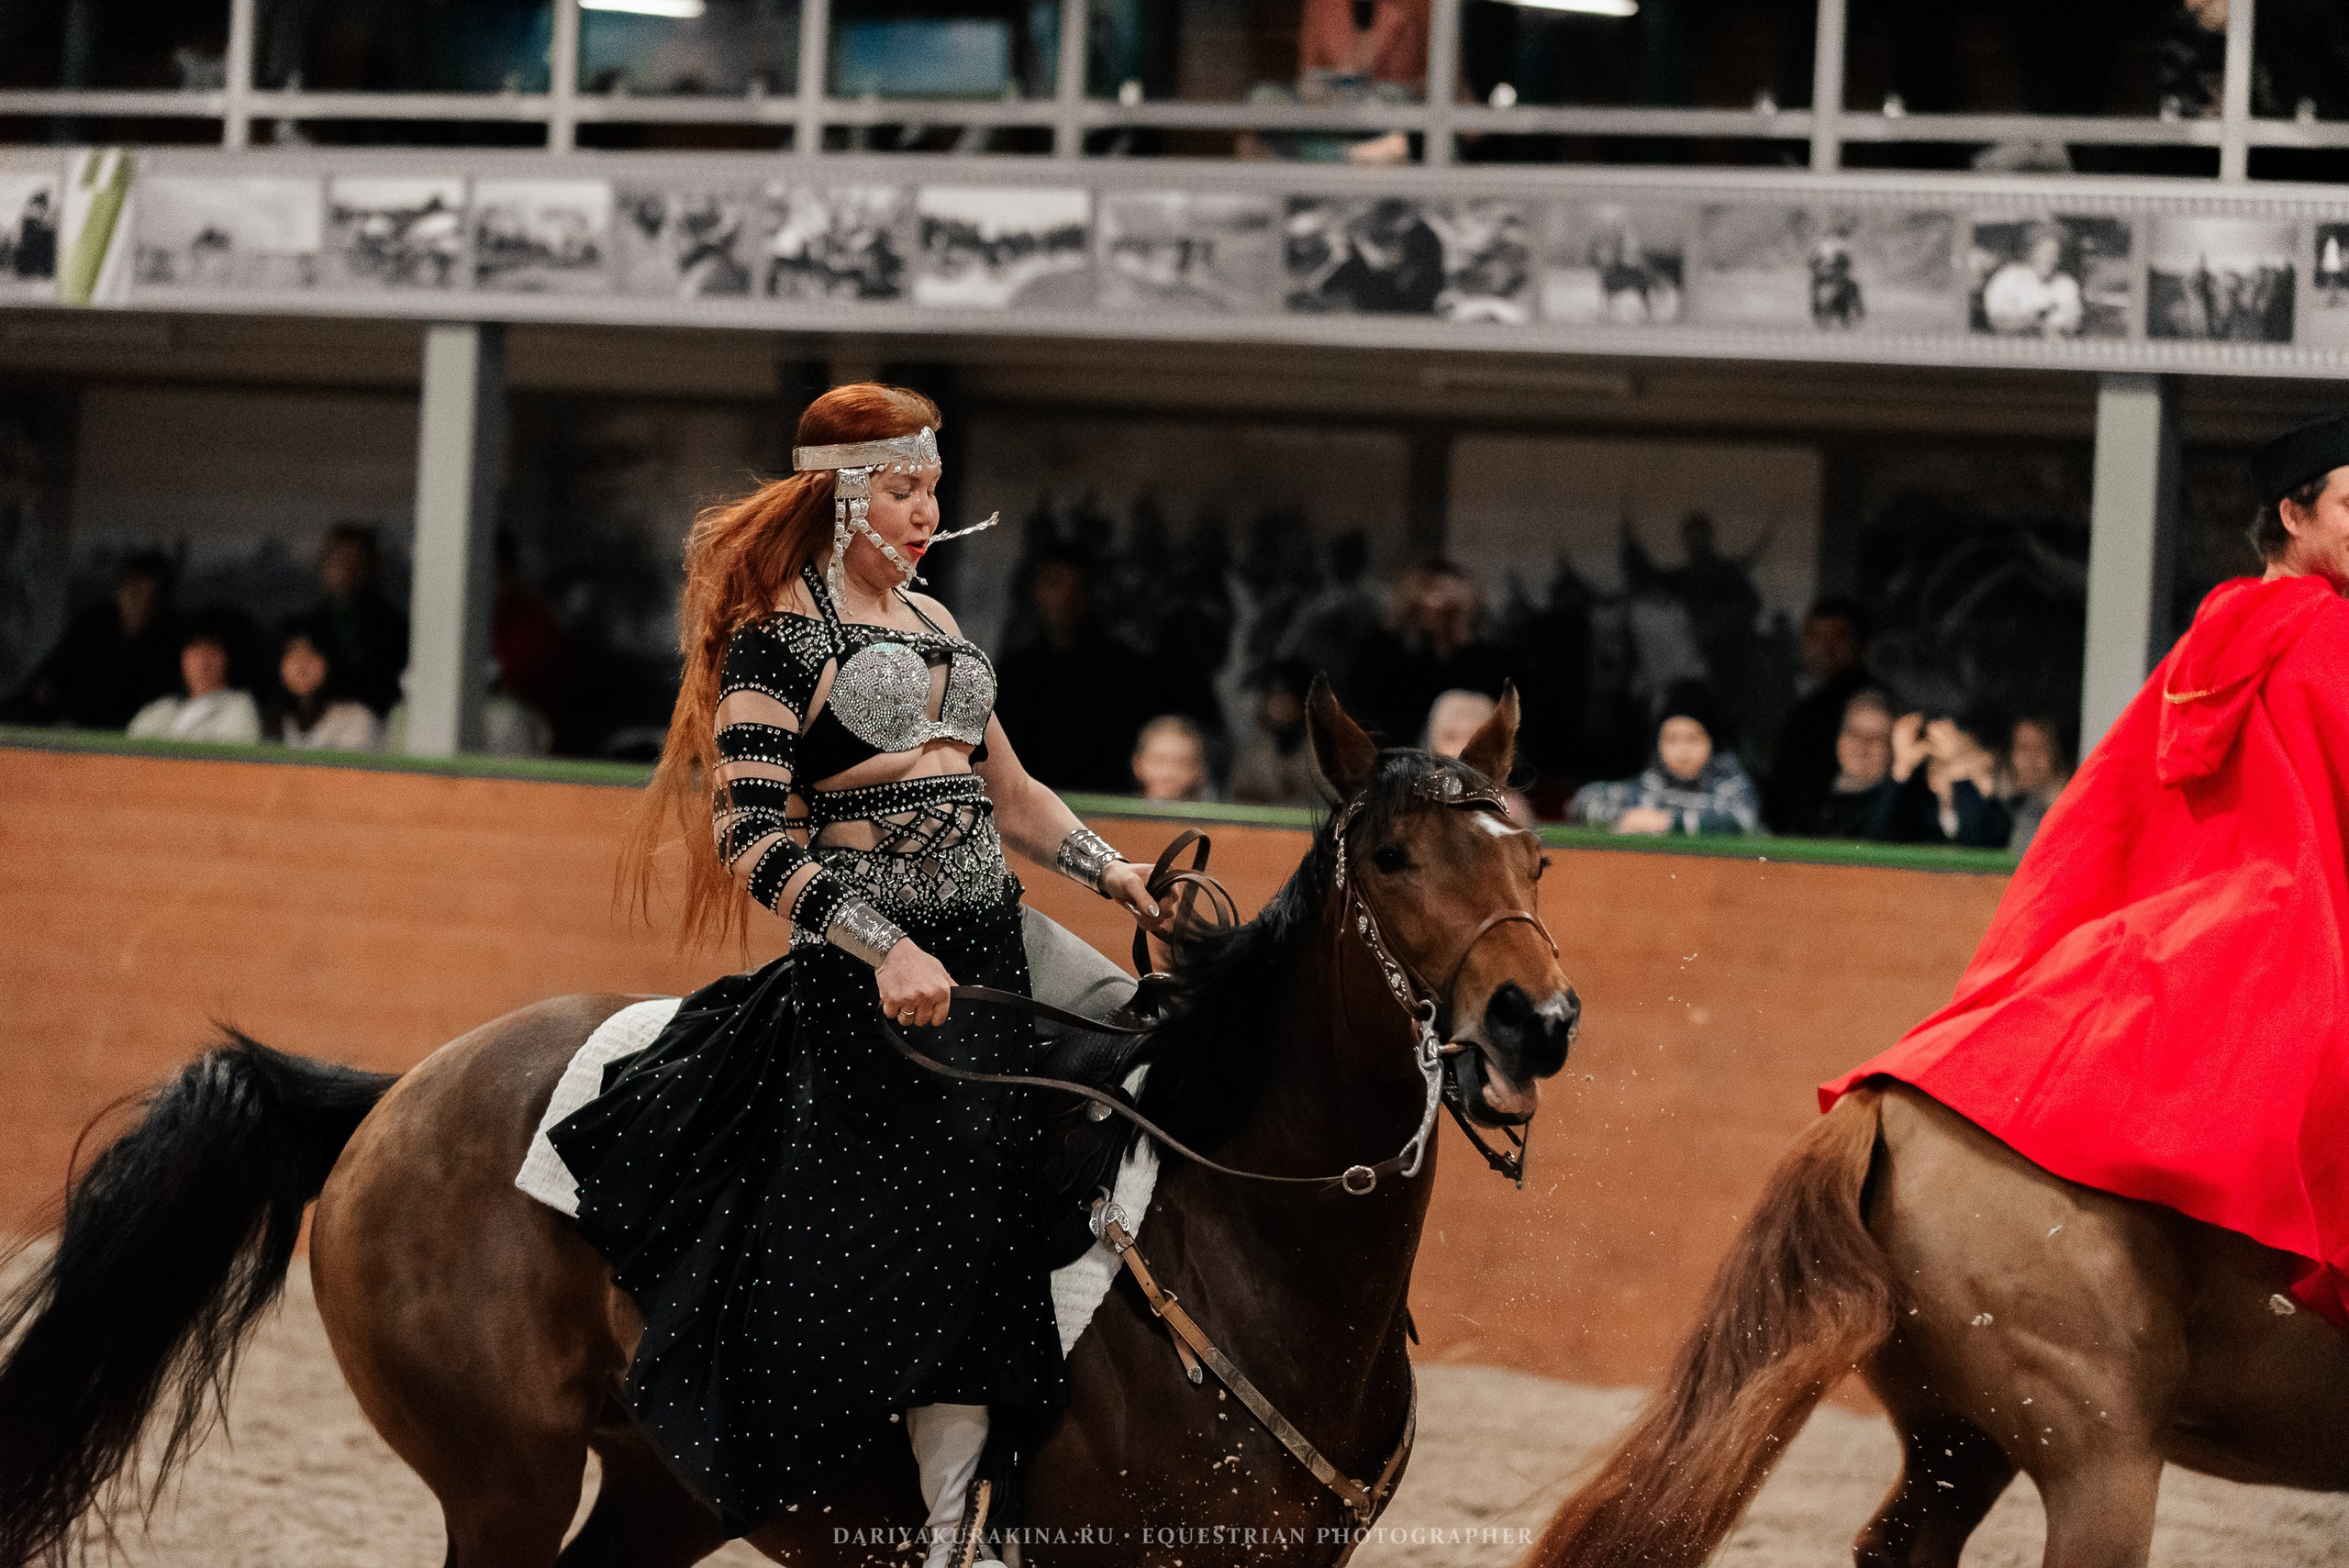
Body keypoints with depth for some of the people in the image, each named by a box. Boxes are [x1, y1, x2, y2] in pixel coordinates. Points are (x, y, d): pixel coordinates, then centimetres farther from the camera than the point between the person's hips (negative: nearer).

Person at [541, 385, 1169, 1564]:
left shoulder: (931, 622, 17)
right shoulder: (780, 636, -7)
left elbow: (1007, 796, 24)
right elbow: (751, 839, -15)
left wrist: (1110, 873, 8)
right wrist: (887, 949, -25)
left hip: (993, 945, 9)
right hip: (873, 979, -8)